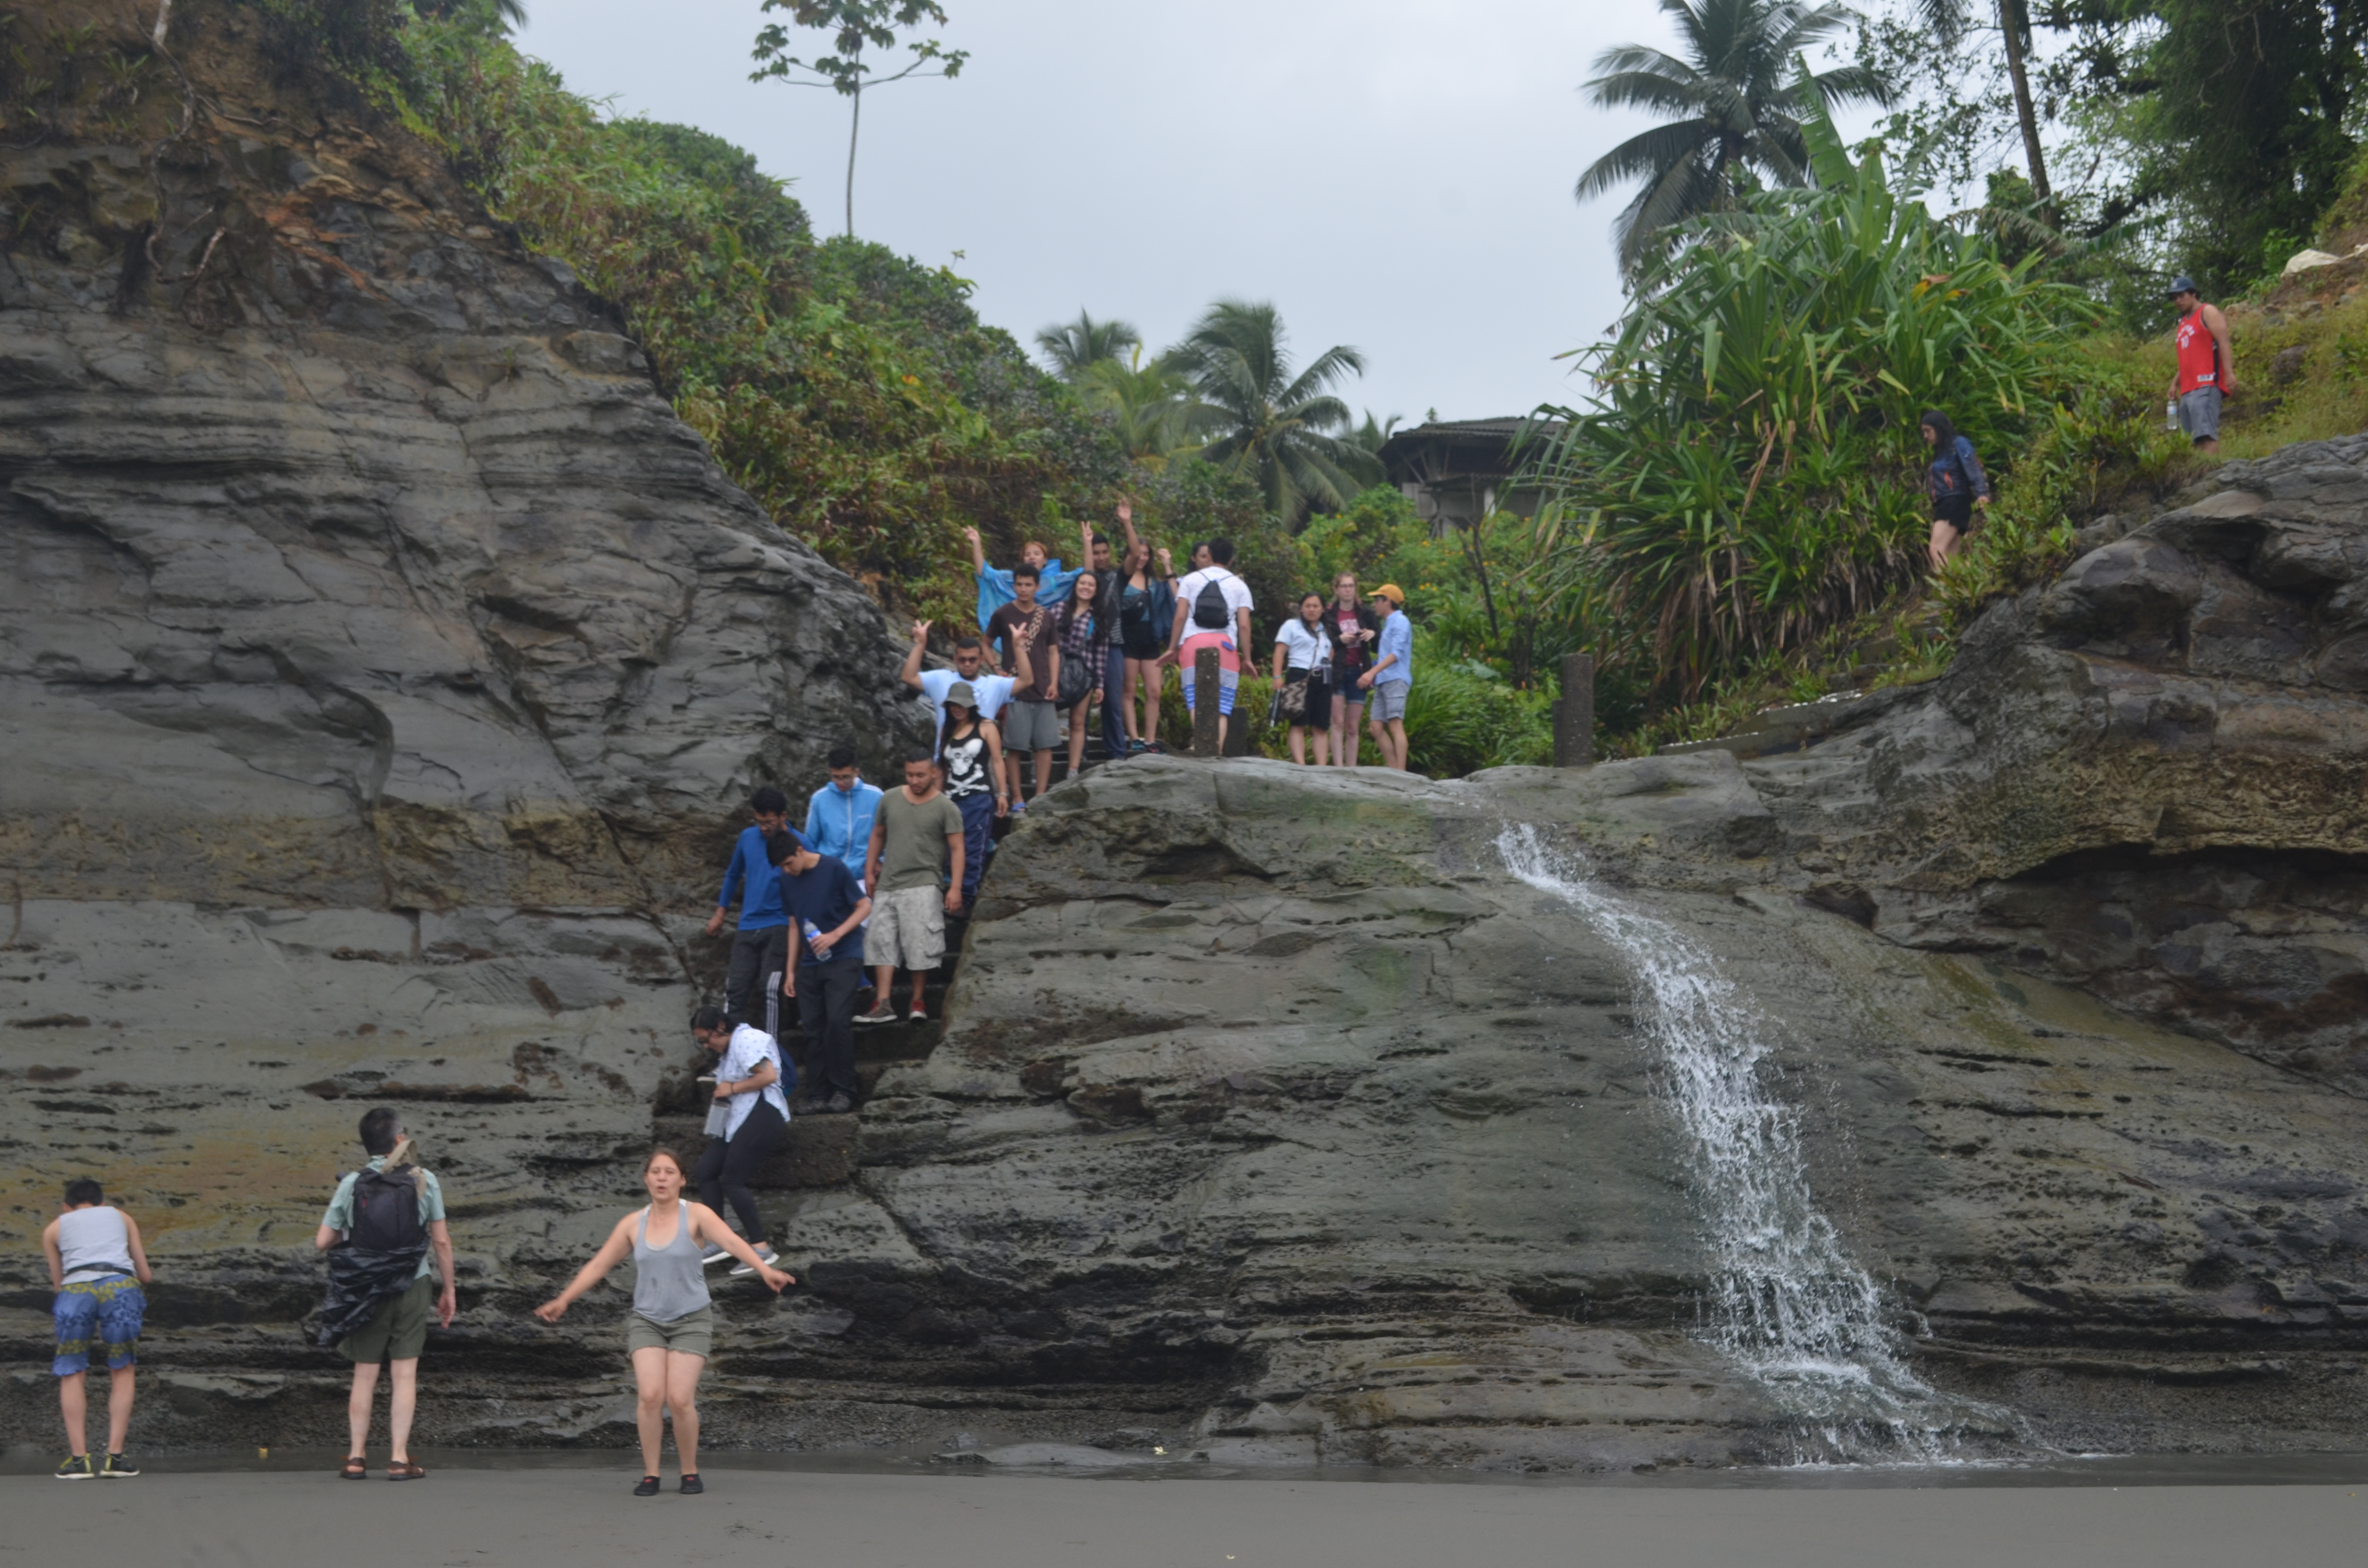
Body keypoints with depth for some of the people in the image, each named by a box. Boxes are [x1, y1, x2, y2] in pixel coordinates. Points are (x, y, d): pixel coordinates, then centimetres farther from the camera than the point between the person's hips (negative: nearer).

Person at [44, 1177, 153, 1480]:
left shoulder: (54, 1228, 28)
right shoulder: (121, 1217, 30)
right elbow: (146, 1276, 30)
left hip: (75, 1290, 0)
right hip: (120, 1286, 0)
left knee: (72, 1375, 14)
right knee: (122, 1373, 14)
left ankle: (79, 1458, 7)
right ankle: (115, 1457, 8)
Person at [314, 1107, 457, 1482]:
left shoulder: (352, 1184, -3)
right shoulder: (424, 1180, -4)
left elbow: (322, 1242, -3)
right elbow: (442, 1241, -3)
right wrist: (448, 1289, 7)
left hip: (365, 1292, 1)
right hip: (412, 1286, -1)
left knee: (365, 1374, 10)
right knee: (405, 1373, 4)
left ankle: (356, 1458, 11)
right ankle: (399, 1458, 2)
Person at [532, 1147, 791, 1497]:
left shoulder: (696, 1215, -7)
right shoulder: (633, 1224, 4)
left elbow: (733, 1242, -23)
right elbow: (598, 1265, 11)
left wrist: (764, 1269, -39)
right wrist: (563, 1300, 8)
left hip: (691, 1320, -2)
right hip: (647, 1320, 2)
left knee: (680, 1399, -12)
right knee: (650, 1395, -15)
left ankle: (690, 1472, 9)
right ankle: (650, 1475, -1)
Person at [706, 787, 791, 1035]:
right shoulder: (748, 837, 6)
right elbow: (733, 874, 22)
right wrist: (720, 913, 24)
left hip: (778, 928, -5)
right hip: (748, 928, 5)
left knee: (770, 990, -13)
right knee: (735, 991, -1)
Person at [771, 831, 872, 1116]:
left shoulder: (834, 868, -8)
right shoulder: (788, 880, 9)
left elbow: (864, 907, -5)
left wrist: (834, 935, -17)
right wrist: (791, 971, 14)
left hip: (843, 959, -5)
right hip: (809, 964, 6)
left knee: (838, 1021, -16)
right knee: (814, 1030, 2)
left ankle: (843, 1090, -6)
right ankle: (817, 1095, 7)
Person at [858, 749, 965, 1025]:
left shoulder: (946, 809, -2)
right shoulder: (890, 799, 10)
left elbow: (957, 849, -5)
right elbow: (878, 835, 20)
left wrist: (955, 887, -13)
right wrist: (870, 870, 15)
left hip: (922, 886, -4)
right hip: (887, 886, 5)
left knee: (920, 946, -6)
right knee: (882, 943, -1)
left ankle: (918, 1002, 6)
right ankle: (883, 1004, -1)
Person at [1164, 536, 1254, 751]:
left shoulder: (1190, 580, 11)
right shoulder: (1239, 586, 12)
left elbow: (1181, 616, 2)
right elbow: (1244, 625, 3)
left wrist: (1173, 648, 6)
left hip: (1193, 643, -1)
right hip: (1226, 645, 1)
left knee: (1196, 700, -9)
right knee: (1222, 707, 3)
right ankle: (1217, 749, -7)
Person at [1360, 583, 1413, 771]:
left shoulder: (1400, 622, -5)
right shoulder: (1388, 624, 24)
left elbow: (1396, 653, -16)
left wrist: (1372, 672, -24)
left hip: (1395, 680, -9)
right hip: (1382, 682, 9)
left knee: (1396, 725, -15)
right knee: (1378, 728, 1)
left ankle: (1401, 772, -20)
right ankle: (1392, 770, 1)